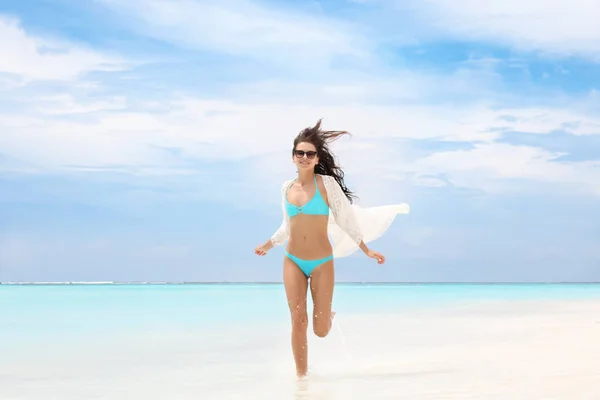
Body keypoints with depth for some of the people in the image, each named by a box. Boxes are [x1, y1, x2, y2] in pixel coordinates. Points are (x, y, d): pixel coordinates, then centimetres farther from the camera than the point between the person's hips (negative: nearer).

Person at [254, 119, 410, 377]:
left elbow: (346, 219, -3)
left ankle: (326, 316, 37)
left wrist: (367, 250, -3)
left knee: (320, 330, 0)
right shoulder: (287, 187, 5)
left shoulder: (326, 183, -8)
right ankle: (301, 375, 13)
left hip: (322, 263, -3)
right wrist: (268, 245, 29)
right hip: (292, 262, 3)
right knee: (298, 323, -2)